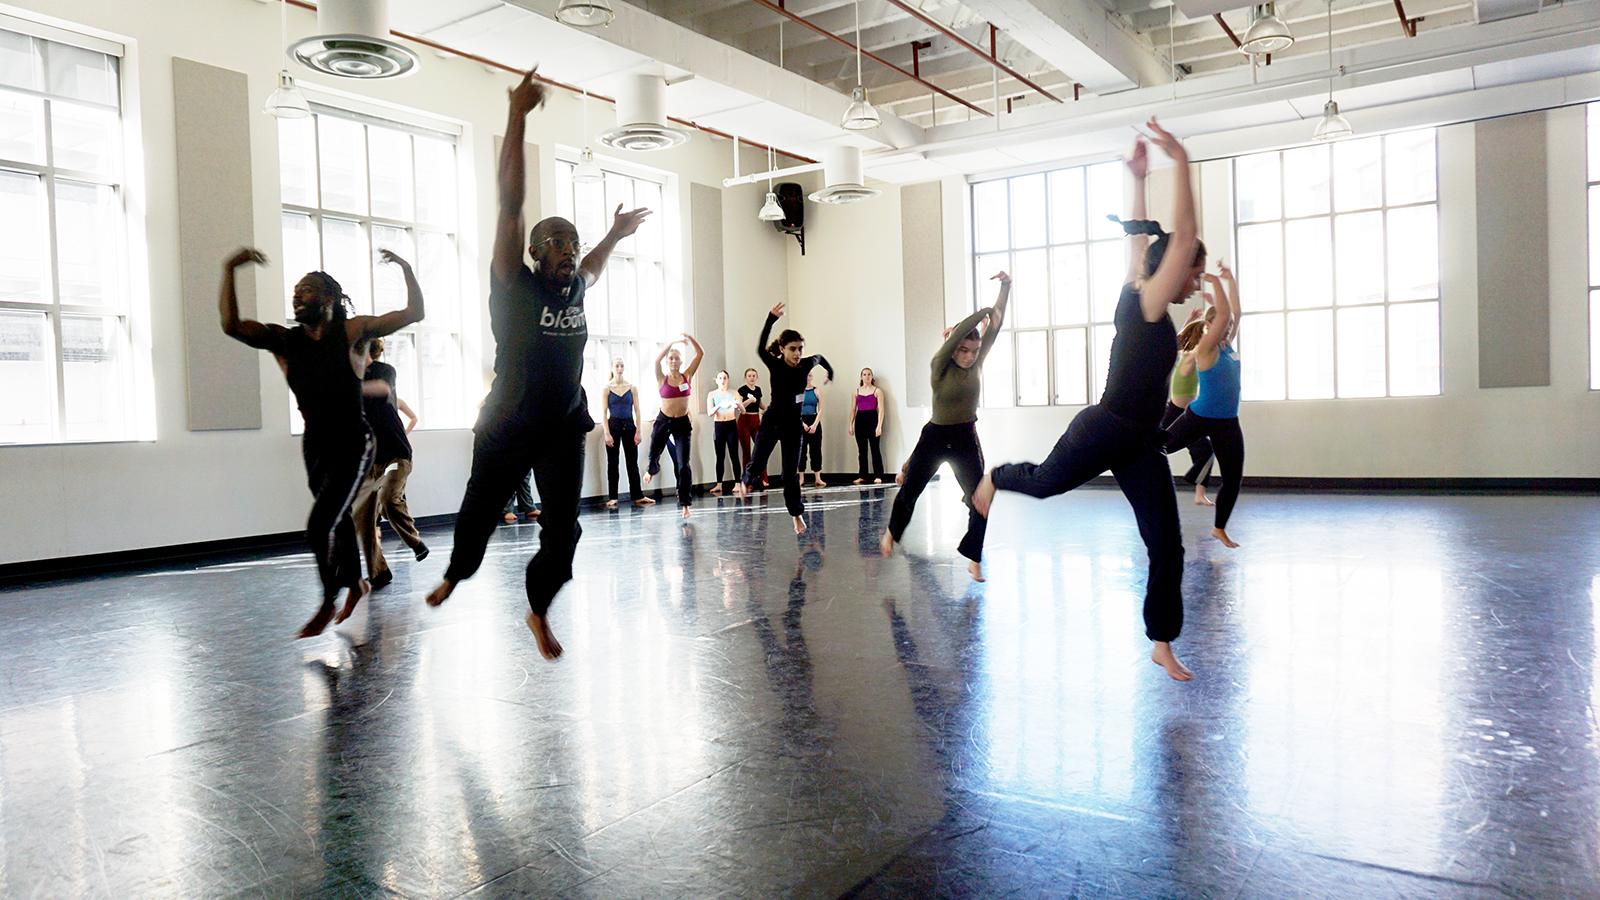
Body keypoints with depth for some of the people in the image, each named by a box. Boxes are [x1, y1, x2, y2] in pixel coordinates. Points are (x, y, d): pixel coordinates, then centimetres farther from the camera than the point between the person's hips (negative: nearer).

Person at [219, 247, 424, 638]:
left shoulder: (352, 332, -11)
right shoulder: (282, 340, -3)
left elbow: (414, 312, -14)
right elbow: (231, 325, -19)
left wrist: (406, 267, -17)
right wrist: (228, 271, -23)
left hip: (353, 445, -5)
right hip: (315, 446, 5)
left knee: (321, 524, -15)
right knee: (339, 519, 20)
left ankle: (328, 601, 6)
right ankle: (356, 583, 43)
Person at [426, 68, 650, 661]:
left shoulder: (575, 289, 3)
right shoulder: (515, 287, -12)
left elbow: (593, 265, 31)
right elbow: (510, 204, -22)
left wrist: (615, 234, 28)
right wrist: (517, 118, -26)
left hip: (563, 430, 4)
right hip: (506, 430, -3)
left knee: (563, 529, -1)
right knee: (479, 512, 16)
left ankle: (539, 612, 21)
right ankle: (456, 575, 47)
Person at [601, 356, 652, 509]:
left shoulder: (632, 388, 3)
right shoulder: (607, 388, -1)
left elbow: (637, 411, 4)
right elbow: (604, 413, -3)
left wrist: (638, 431, -3)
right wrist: (607, 433, -10)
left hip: (629, 425, 2)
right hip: (613, 425, -2)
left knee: (633, 462, 6)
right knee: (612, 462, 3)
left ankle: (637, 496, 11)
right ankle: (612, 498, 8)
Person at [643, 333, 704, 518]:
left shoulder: (687, 376, 0)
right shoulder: (662, 379, -4)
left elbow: (700, 354, -6)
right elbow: (657, 359, -23)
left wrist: (688, 338, -15)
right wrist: (671, 342, -24)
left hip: (682, 423, 0)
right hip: (663, 421, 0)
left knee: (683, 465, -7)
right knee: (654, 455, 14)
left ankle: (684, 504, -3)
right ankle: (651, 470, 53)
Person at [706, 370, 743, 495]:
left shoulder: (733, 393, 4)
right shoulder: (712, 394, 3)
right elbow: (709, 413, -9)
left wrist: (737, 405, -27)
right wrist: (719, 405, -27)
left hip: (731, 425, 0)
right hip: (718, 426, 0)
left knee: (734, 455, -2)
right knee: (720, 456, 4)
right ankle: (719, 484, 8)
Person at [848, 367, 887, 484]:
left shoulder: (877, 391, 1)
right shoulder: (857, 391, 13)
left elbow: (881, 409, -5)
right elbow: (853, 409, 14)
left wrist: (879, 425, -14)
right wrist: (851, 424, 6)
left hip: (872, 419, -4)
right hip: (860, 420, 4)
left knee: (875, 448, -4)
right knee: (861, 450, 7)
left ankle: (878, 476, -3)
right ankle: (861, 476, 13)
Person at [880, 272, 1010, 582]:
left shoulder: (976, 363, -5)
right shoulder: (940, 366, -15)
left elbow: (995, 326, -12)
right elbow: (956, 334, -32)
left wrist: (1006, 287, -19)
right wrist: (982, 312, -27)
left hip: (966, 439, 3)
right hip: (934, 437, -2)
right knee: (909, 490, 12)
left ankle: (973, 560, 6)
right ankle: (891, 533, 40)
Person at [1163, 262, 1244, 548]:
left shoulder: (1229, 345, 6)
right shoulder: (1205, 349, -14)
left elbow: (1235, 312, 4)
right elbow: (1224, 313, -25)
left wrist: (1230, 279, 3)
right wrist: (1215, 282, -20)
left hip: (1227, 424, 6)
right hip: (1198, 418, -6)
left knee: (1233, 480, 5)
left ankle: (1220, 529, 19)